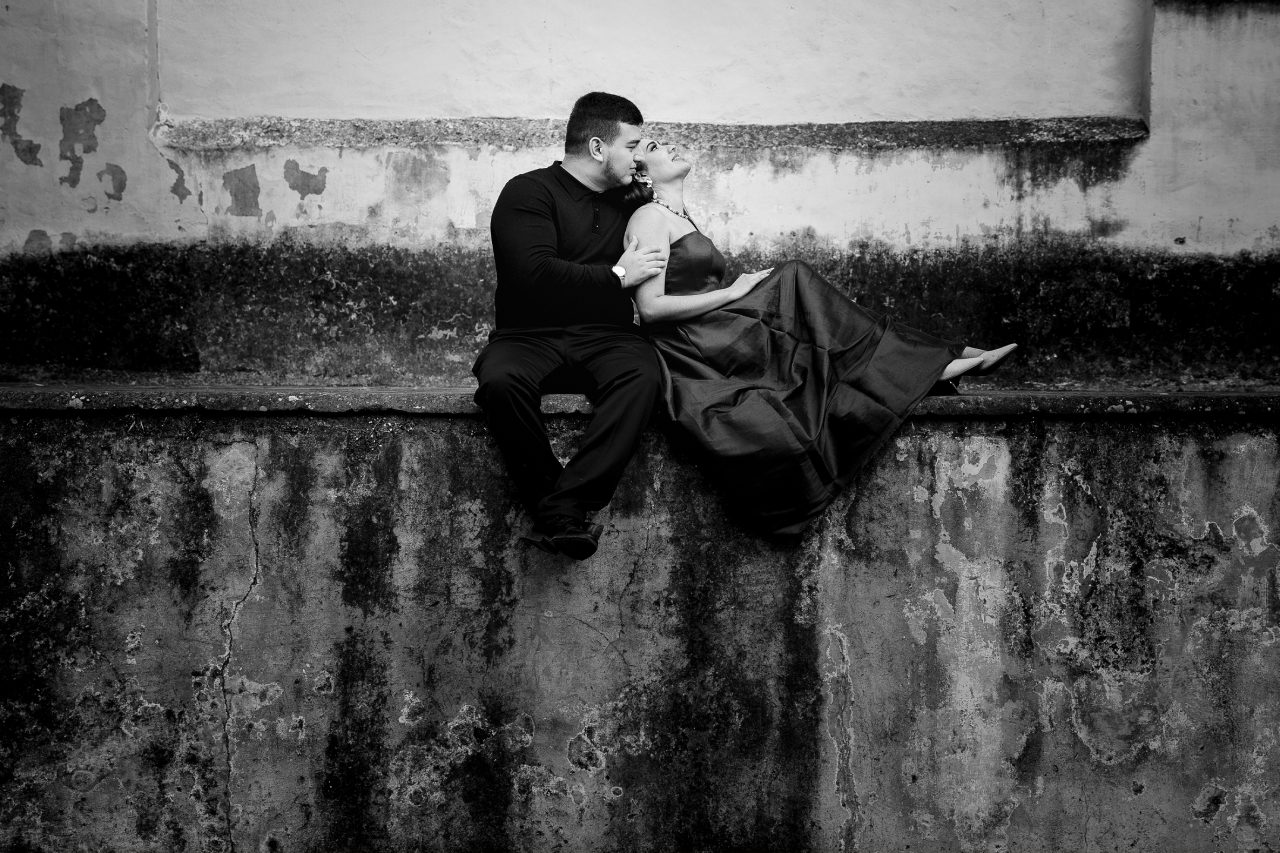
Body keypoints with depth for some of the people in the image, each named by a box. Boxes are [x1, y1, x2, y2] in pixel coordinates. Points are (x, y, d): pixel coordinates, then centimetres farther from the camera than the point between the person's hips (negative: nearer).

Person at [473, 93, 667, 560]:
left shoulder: (624, 203, 21)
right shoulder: (528, 192, 0)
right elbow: (535, 275, -17)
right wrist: (616, 275, -9)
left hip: (605, 338, 4)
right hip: (529, 337, -4)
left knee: (642, 374, -32)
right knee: (500, 380, -38)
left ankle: (562, 509, -38)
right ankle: (557, 502, -26)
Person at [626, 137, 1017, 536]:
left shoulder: (681, 217, 23)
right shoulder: (650, 218, -6)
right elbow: (650, 307, -16)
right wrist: (733, 292, -10)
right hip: (693, 349, -8)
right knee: (794, 283, -12)